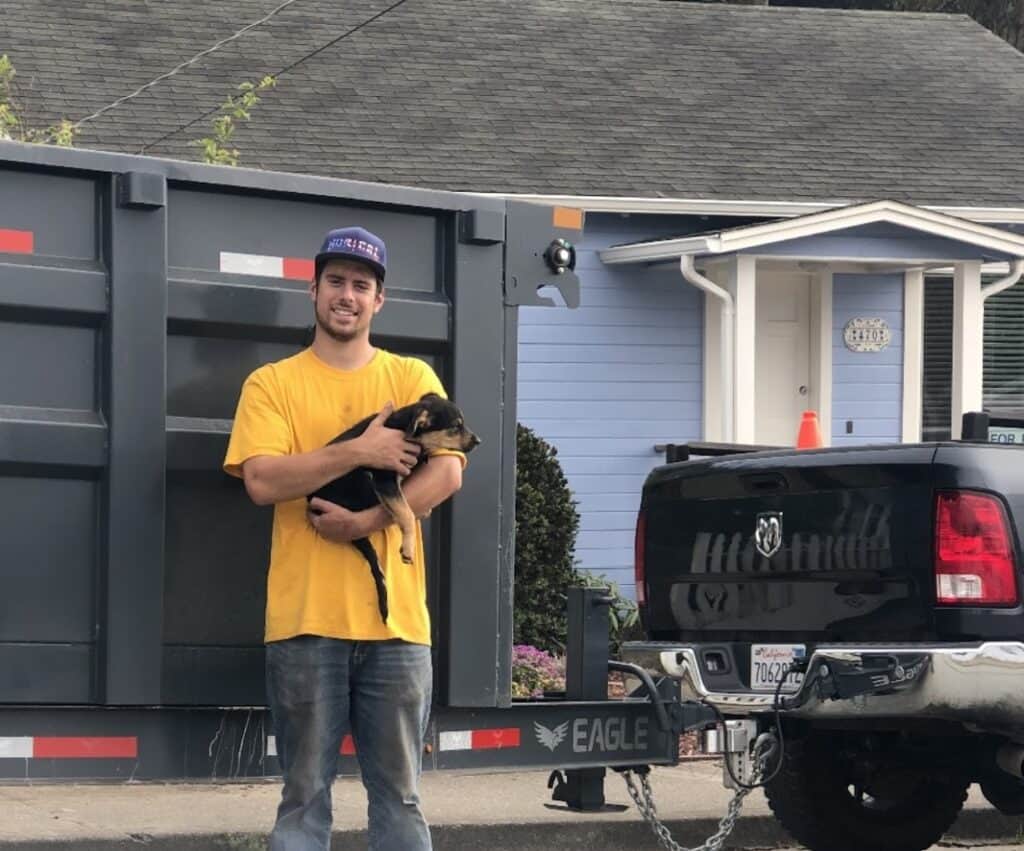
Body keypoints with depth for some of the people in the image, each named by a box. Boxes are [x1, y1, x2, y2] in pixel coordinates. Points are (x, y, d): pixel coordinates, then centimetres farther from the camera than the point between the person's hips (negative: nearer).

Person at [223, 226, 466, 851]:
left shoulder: (412, 378, 11)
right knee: (306, 795, 2)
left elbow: (446, 474, -1)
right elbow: (262, 480, -8)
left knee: (400, 795, 4)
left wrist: (369, 521, -13)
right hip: (305, 619, -1)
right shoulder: (273, 384, 6)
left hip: (395, 618, 1)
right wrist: (359, 452, -14)